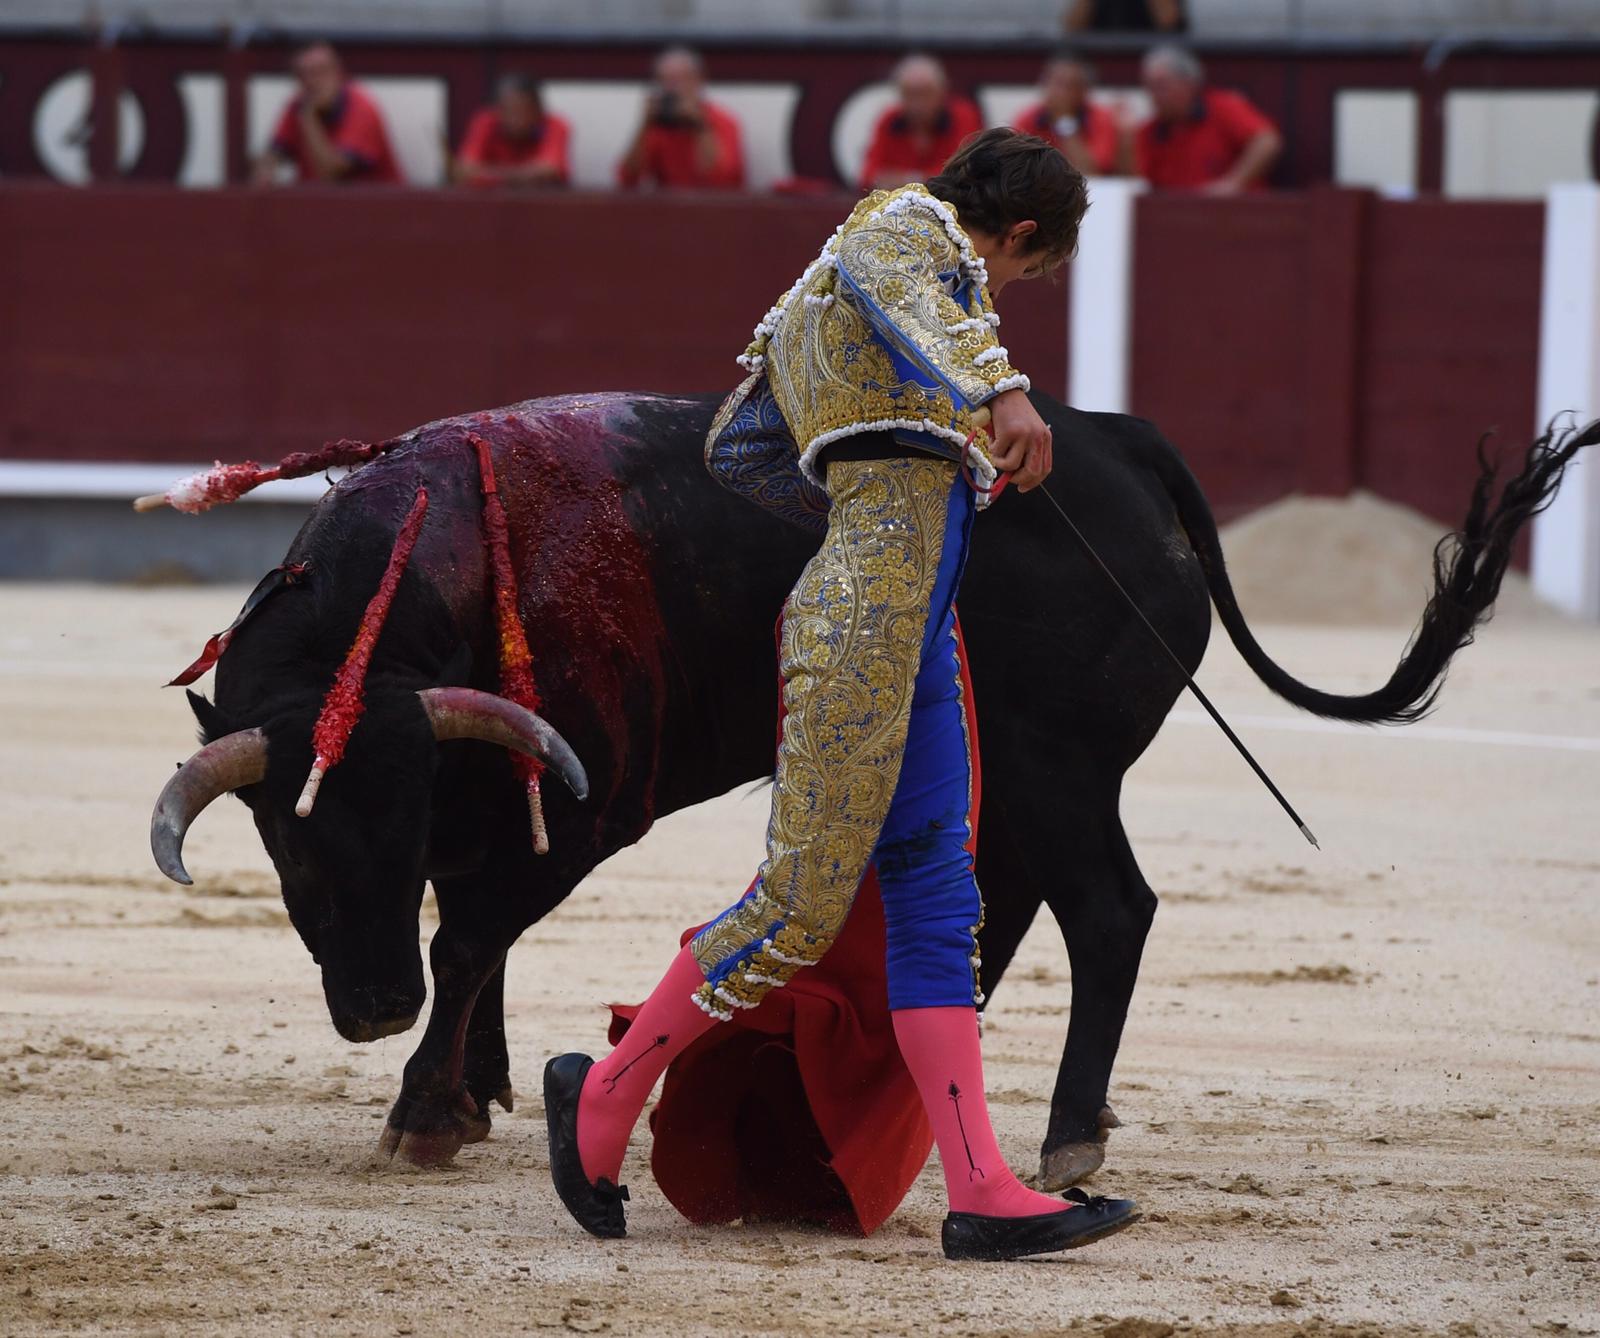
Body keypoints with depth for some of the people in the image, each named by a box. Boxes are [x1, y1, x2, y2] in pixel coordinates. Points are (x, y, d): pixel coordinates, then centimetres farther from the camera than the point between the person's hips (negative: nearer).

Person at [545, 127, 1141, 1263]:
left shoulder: (823, 293, 27)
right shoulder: (912, 227, 1)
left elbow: (738, 447, 33)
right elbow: (908, 299, -25)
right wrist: (1002, 389, -44)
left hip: (916, 625, 10)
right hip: (867, 615, -10)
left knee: (936, 897, 3)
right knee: (806, 900, -7)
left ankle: (982, 1191, -2)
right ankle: (604, 1098, 6)